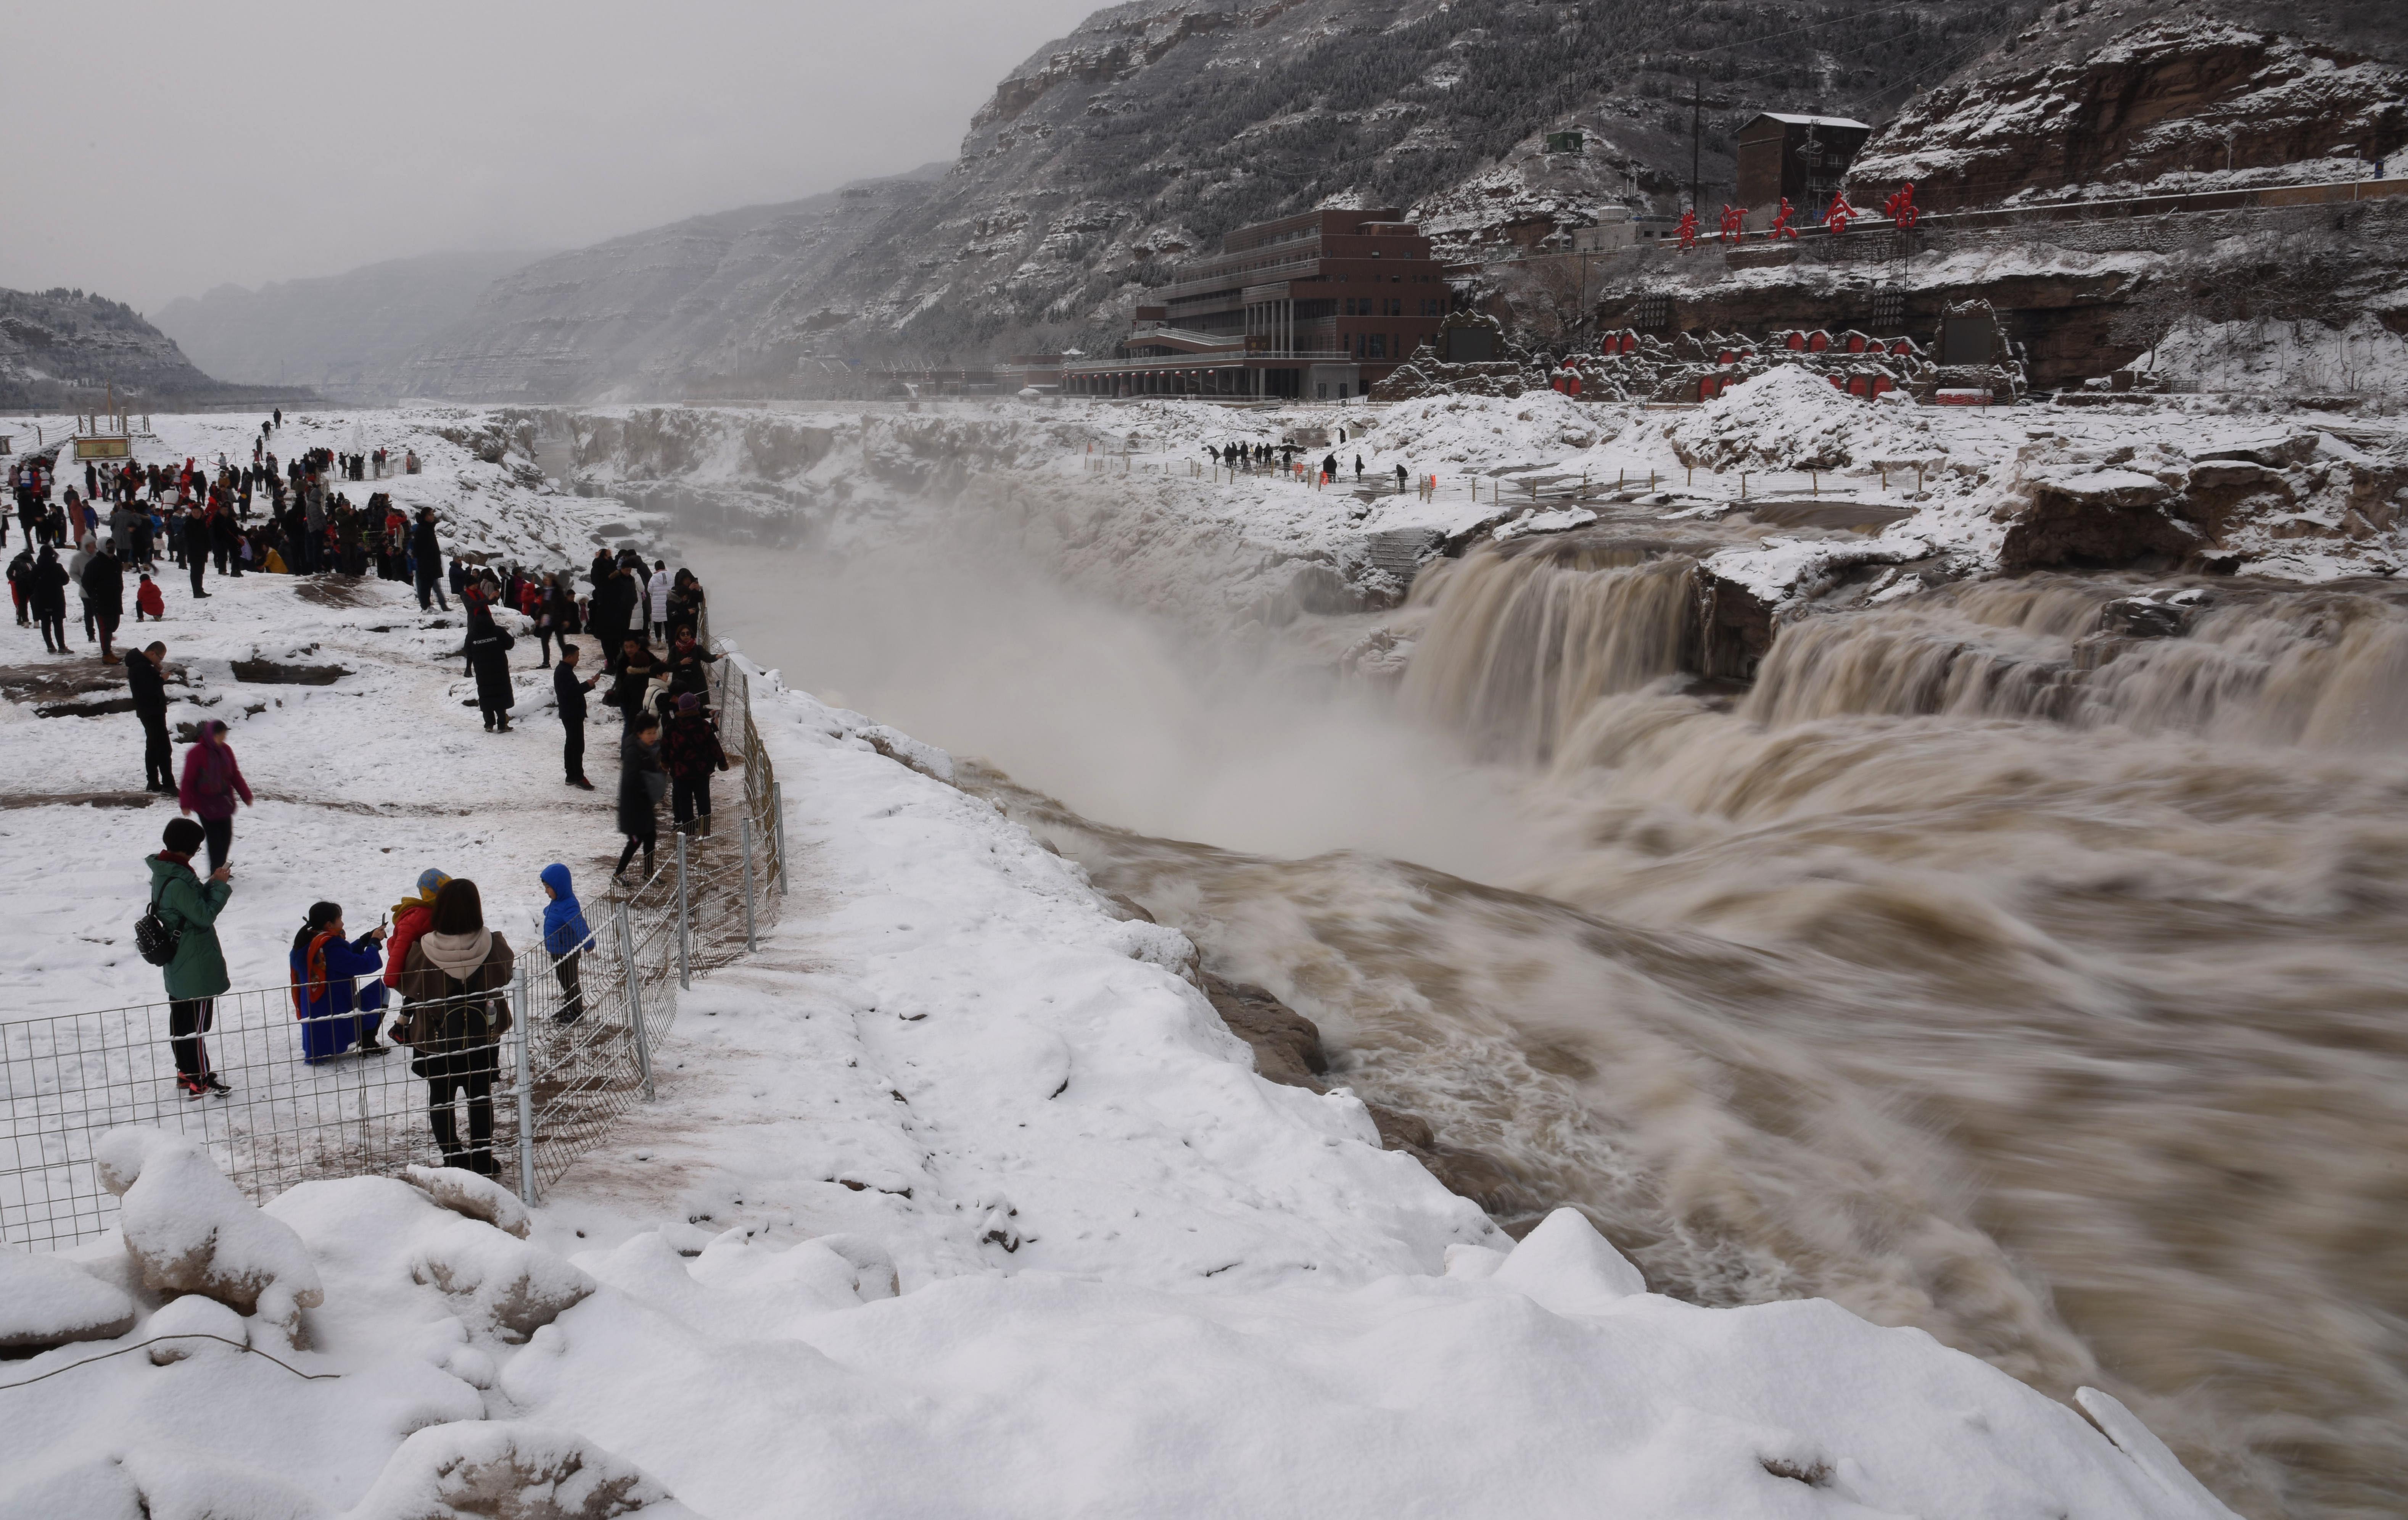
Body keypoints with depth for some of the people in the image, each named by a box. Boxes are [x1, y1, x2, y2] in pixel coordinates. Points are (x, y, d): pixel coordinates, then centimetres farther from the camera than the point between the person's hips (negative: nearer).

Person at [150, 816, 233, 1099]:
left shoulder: (164, 874, 4)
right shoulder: (177, 882, -27)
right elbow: (205, 916, -22)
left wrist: (212, 885, 0)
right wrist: (220, 886, -15)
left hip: (177, 966, 10)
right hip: (196, 967, -10)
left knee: (180, 1019, 19)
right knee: (197, 1022, -1)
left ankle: (186, 1071, 32)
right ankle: (199, 1081, 7)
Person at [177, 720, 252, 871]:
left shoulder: (226, 750, 2)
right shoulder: (196, 753, -15)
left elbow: (235, 775, 12)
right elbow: (188, 780, -11)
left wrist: (246, 795, 13)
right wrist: (185, 804, -11)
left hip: (224, 802, 6)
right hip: (205, 804, -6)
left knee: (227, 836, 11)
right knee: (215, 840, -6)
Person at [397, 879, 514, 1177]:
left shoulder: (423, 950, -20)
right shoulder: (493, 946, -19)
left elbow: (406, 985, -4)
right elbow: (509, 971, 2)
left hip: (435, 1039, -1)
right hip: (481, 1038, 1)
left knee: (441, 1097, 16)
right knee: (480, 1096, 15)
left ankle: (452, 1159, 19)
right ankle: (482, 1159, 21)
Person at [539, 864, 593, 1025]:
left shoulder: (569, 907, -32)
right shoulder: (557, 903, 1)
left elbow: (579, 924, -45)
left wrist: (587, 943, -54)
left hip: (567, 952, -10)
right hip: (557, 951, 10)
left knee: (570, 981, 8)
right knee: (564, 981, 24)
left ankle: (577, 1012, 24)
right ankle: (569, 1007, 41)